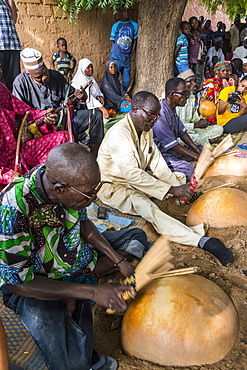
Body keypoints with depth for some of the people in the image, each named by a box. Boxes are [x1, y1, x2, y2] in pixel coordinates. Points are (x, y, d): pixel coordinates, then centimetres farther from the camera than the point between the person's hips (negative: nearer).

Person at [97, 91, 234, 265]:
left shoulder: (146, 130, 2)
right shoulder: (119, 134, -27)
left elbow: (157, 162, 1)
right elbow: (133, 175, -33)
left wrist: (177, 185, -14)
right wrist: (171, 190, -33)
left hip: (137, 178, 10)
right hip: (114, 187, -10)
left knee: (180, 177, 3)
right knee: (145, 205, -35)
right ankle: (202, 241, -44)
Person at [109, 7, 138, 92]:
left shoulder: (134, 25, 11)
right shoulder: (116, 25, 8)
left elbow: (135, 41, 11)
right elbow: (113, 41, 11)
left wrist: (131, 55, 5)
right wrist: (114, 53, 4)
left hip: (127, 57, 2)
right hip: (116, 56, -2)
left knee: (127, 80, 1)